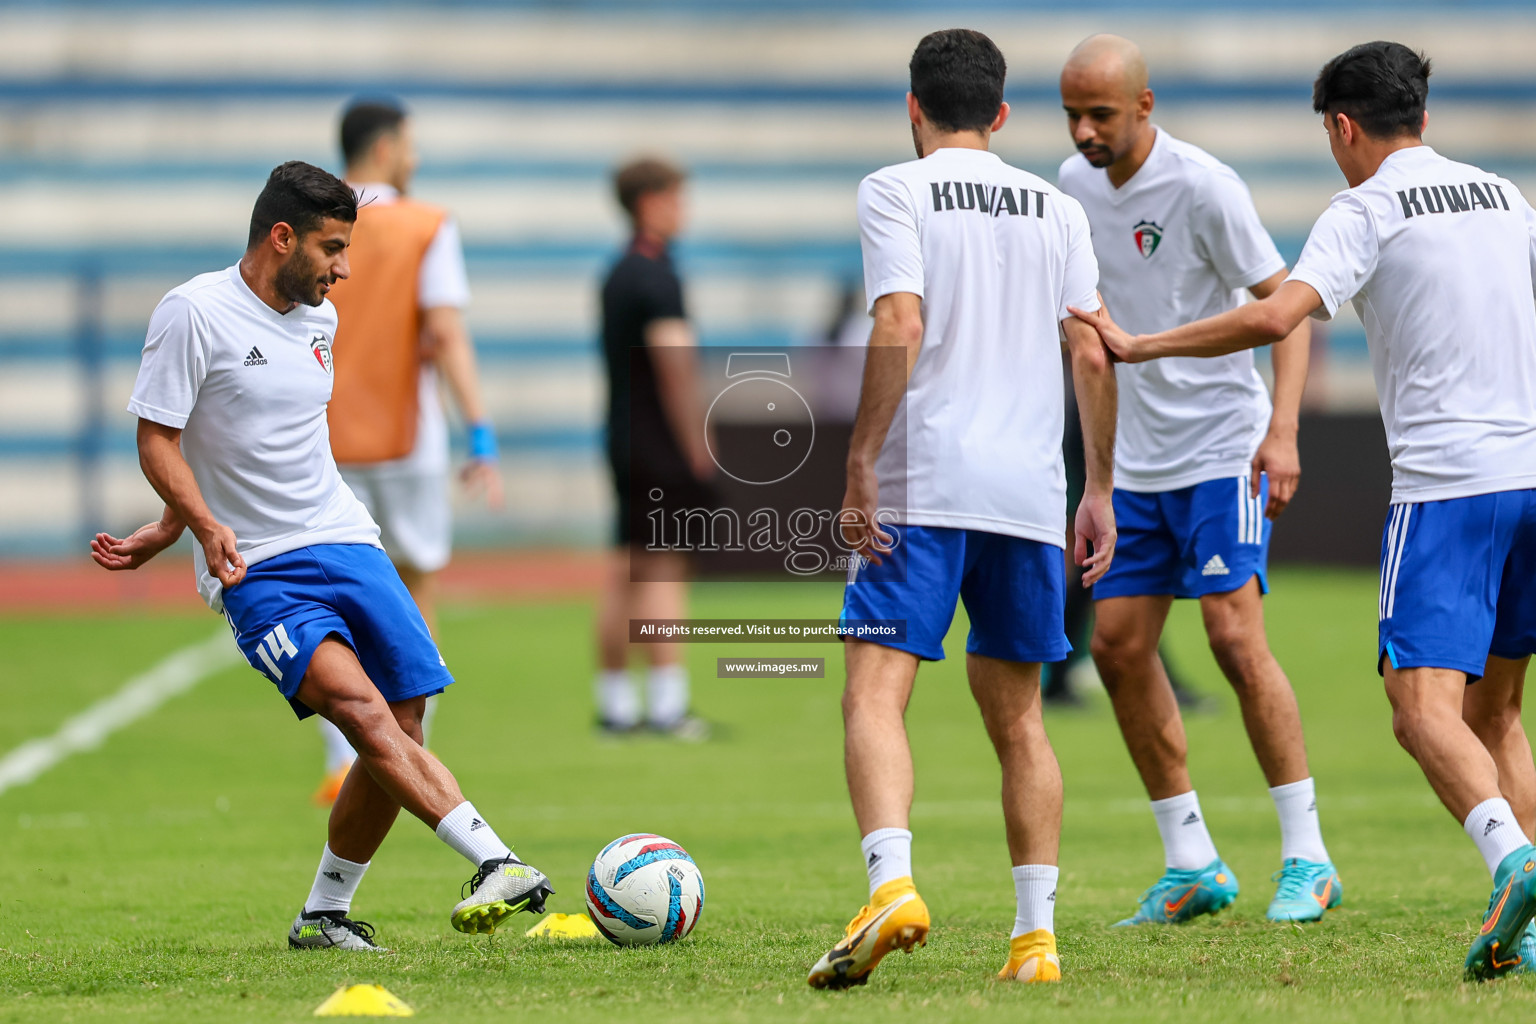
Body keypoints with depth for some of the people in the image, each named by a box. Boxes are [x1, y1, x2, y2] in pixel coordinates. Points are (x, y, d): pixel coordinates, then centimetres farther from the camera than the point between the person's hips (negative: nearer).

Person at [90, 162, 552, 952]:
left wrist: (164, 534, 19)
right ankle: (497, 864, -35)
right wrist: (206, 526, -23)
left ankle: (324, 916, 15)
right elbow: (158, 441, -7)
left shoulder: (319, 320, 14)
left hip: (345, 541, 7)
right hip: (255, 571, -7)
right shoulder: (194, 312, -7)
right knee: (361, 709, -24)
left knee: (403, 731, -1)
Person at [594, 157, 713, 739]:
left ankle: (615, 701, 13)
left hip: (625, 443, 9)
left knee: (627, 571, 10)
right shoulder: (656, 275, -13)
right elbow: (674, 364, -19)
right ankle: (667, 703, -11)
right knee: (662, 567, -9)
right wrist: (696, 446, -15)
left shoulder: (617, 275, 15)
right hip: (660, 445, -9)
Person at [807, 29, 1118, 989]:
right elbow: (1092, 354, 8)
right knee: (1017, 718, 13)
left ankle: (893, 883, -31)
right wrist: (1100, 490, 14)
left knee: (875, 693, -9)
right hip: (1030, 491, 4)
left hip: (924, 485, -4)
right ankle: (1037, 935, 9)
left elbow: (900, 330, -12)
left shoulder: (895, 191, 1)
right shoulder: (1057, 209, 13)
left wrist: (860, 466, -11)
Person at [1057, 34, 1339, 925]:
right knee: (1119, 645, 2)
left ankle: (1308, 859, -8)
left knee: (1236, 637, -15)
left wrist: (1282, 431, -24)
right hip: (1138, 461, 7)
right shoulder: (1077, 184, 5)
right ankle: (1193, 866, 11)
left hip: (1223, 450, -7)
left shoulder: (1202, 186, -15)